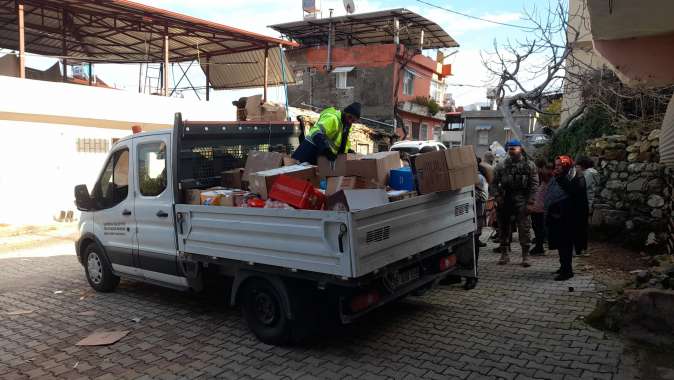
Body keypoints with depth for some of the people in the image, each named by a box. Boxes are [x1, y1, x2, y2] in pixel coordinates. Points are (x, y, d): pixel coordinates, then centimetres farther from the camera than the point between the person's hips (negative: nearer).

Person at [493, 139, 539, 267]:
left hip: (521, 200, -2)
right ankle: (504, 254, 22)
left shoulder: (529, 165, 3)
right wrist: (498, 196, -3)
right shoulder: (502, 165, 7)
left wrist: (530, 199, -7)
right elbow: (495, 182, 8)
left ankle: (525, 256, 5)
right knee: (504, 227, 9)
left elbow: (534, 183, 2)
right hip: (505, 200, 2)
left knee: (524, 228, -3)